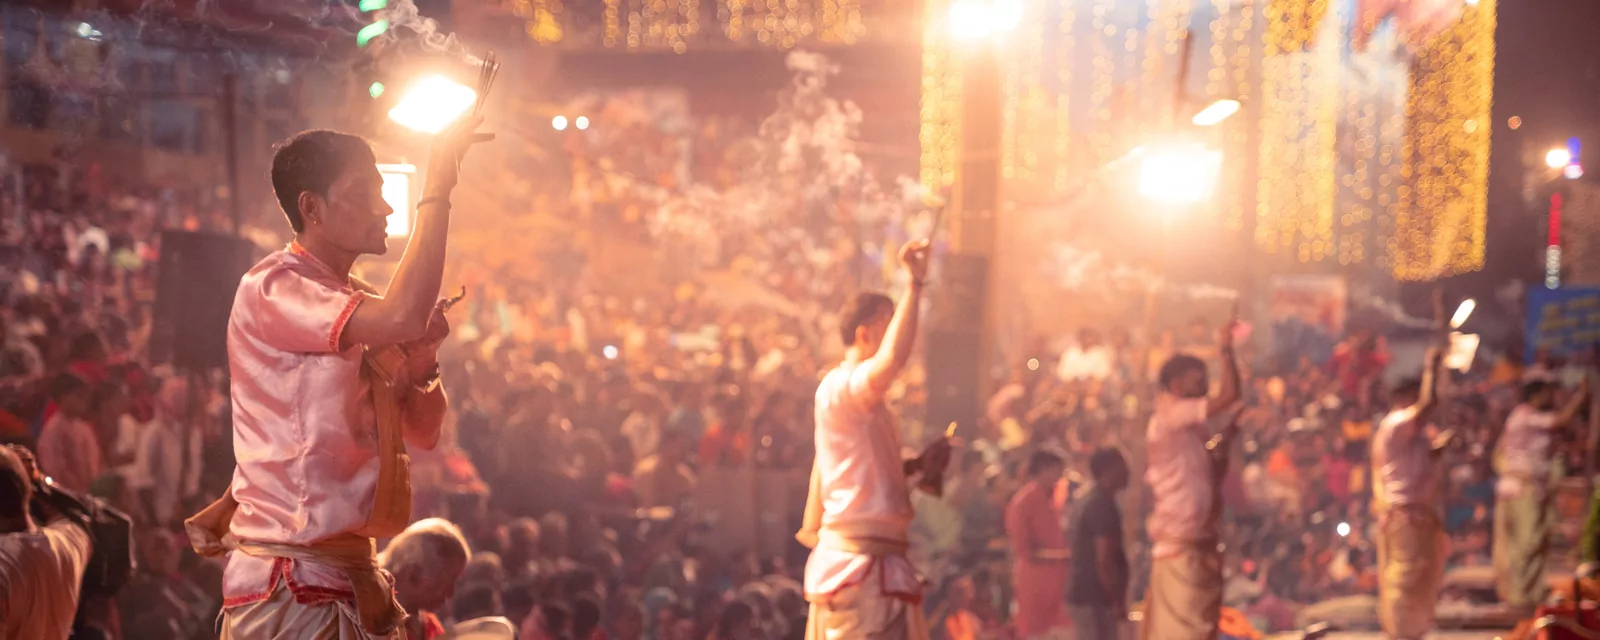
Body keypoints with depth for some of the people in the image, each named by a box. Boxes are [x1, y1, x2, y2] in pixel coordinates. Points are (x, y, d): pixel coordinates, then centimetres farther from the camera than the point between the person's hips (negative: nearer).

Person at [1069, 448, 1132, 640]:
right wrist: (1118, 601, -15)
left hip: (1084, 592, 10)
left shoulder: (1086, 502, 15)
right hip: (1094, 596, -10)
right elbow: (1104, 560, -21)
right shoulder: (1103, 505, -16)